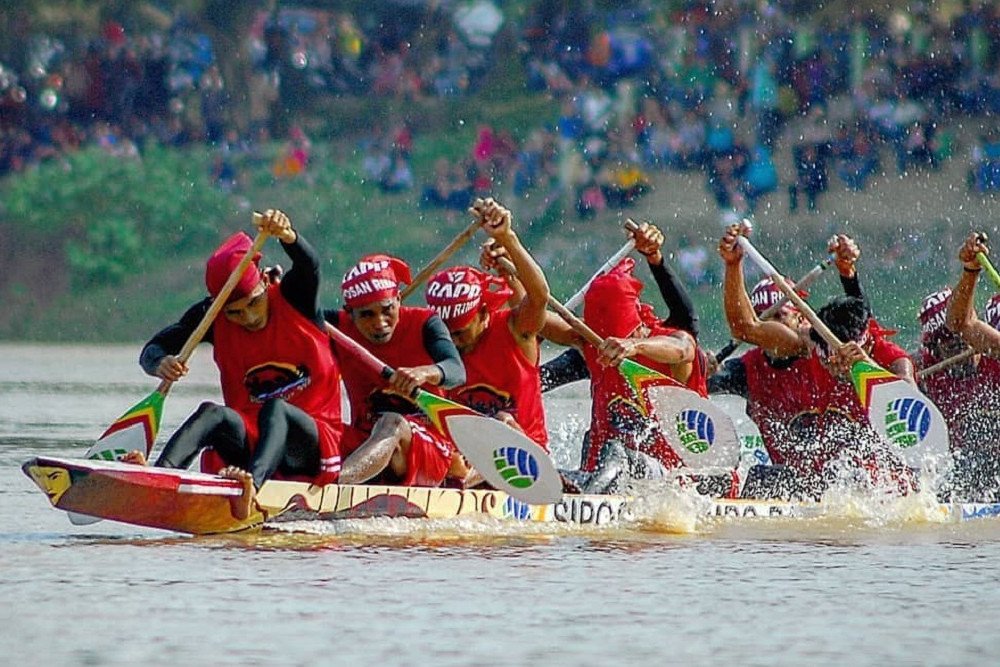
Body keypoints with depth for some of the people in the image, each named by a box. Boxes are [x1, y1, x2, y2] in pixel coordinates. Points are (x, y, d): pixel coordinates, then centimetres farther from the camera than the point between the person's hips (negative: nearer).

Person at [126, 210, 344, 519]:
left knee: (275, 409, -34)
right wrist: (161, 363, -28)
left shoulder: (294, 298, -2)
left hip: (315, 444, -3)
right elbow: (153, 349, -3)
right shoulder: (212, 318, 3)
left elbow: (309, 265, -23)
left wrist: (287, 236, -45)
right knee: (214, 414, -28)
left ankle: (253, 484, -66)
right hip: (249, 442, 3)